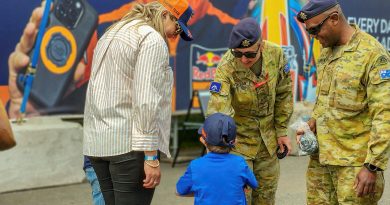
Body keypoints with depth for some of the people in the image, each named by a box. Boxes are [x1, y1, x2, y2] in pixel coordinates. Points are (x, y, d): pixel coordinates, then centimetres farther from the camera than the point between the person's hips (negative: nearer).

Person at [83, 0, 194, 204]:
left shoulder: (111, 34, 18)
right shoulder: (152, 39, -10)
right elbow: (146, 101, -18)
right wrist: (151, 157, -17)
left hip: (96, 142, 9)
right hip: (129, 144, -9)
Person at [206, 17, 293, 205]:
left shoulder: (275, 54, -14)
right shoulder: (226, 68, -27)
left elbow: (283, 94, 0)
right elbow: (217, 112, -33)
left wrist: (282, 131, 3)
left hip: (268, 140, 4)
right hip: (238, 140, -4)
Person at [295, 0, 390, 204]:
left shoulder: (372, 54, -14)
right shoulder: (326, 50, 11)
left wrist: (373, 166, -20)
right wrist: (313, 124, 6)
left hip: (355, 163, -7)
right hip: (320, 157, 7)